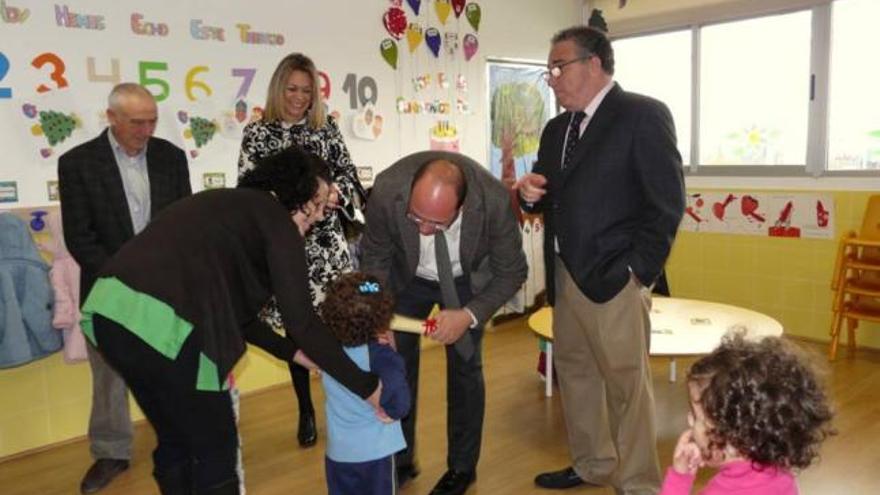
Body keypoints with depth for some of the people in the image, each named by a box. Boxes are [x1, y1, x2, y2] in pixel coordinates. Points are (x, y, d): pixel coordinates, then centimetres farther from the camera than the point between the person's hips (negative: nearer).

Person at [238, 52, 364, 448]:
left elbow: (349, 176, 8)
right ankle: (306, 411, 22)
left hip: (326, 242, 1)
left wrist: (335, 195, -13)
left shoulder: (327, 128, 8)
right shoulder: (257, 133, 3)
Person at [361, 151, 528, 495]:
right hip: (407, 277, 1)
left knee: (465, 367, 2)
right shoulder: (386, 191, -35)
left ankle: (462, 466, 23)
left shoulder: (494, 201, -37)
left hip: (466, 280, -1)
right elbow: (375, 257, -15)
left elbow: (511, 273, -20)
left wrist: (470, 315, -33)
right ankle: (400, 460, 26)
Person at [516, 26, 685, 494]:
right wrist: (530, 192, -2)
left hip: (613, 278, -8)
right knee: (574, 373, 17)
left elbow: (668, 201, -11)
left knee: (626, 383, 0)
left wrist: (637, 269, -13)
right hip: (566, 275, 8)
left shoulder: (643, 114, -8)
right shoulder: (557, 129, 15)